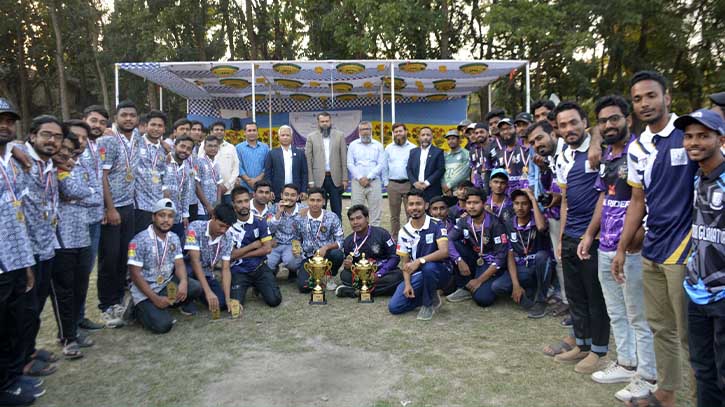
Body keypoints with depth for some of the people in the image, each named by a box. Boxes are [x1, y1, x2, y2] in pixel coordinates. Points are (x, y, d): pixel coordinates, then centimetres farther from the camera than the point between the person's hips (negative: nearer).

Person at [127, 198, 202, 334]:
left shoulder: (174, 238, 5)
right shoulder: (140, 240, -15)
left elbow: (179, 264, -1)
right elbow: (135, 274, -16)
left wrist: (183, 282, -24)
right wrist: (155, 299, -22)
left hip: (167, 285, 5)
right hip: (144, 291, -5)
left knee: (195, 287, -22)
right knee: (162, 324, -23)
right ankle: (139, 309, 8)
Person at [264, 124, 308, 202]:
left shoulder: (300, 153, 9)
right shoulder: (272, 153, 6)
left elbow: (304, 173, 7)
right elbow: (267, 174, 4)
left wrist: (304, 191, 0)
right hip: (277, 193, -1)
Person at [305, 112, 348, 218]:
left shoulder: (339, 135, 6)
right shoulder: (311, 137, 4)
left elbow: (344, 159, 5)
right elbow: (308, 160, 2)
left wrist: (345, 179, -1)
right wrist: (310, 181, -4)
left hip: (336, 178, 1)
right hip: (319, 178, 0)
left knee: (337, 211, 5)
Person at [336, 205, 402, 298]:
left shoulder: (381, 234, -9)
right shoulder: (348, 241, 1)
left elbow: (395, 257, -9)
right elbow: (348, 265, 9)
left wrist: (379, 274, -19)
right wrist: (348, 266, -16)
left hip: (383, 273, -2)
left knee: (398, 275, -34)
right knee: (345, 275, -24)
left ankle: (355, 290, -29)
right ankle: (381, 288, -26)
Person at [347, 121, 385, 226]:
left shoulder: (378, 145, 8)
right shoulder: (353, 145, 9)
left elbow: (381, 164, 1)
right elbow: (350, 164, 3)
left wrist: (368, 178, -9)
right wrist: (360, 178, -9)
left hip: (374, 181, 0)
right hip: (358, 182, 0)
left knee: (376, 211, 0)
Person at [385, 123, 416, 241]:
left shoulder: (413, 148, 2)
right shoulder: (389, 148, 9)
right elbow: (385, 167, 10)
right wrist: (386, 182, 4)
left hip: (409, 183, -2)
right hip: (393, 184, 2)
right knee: (394, 214, 8)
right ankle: (394, 238, 16)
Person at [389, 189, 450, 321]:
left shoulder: (436, 225, -12)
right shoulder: (404, 232, 0)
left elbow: (444, 252, -27)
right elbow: (405, 263, 4)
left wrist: (420, 261, -37)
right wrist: (407, 284, -12)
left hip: (439, 272, -4)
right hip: (417, 276, 4)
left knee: (428, 266, -40)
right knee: (394, 307, -13)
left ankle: (429, 304, -11)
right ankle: (431, 297, 11)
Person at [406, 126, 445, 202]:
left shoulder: (438, 152, 4)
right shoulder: (413, 152, 15)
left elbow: (440, 170, -5)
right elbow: (409, 169, 10)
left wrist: (427, 183, -12)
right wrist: (415, 182, -6)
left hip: (432, 192, -3)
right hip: (416, 189, 3)